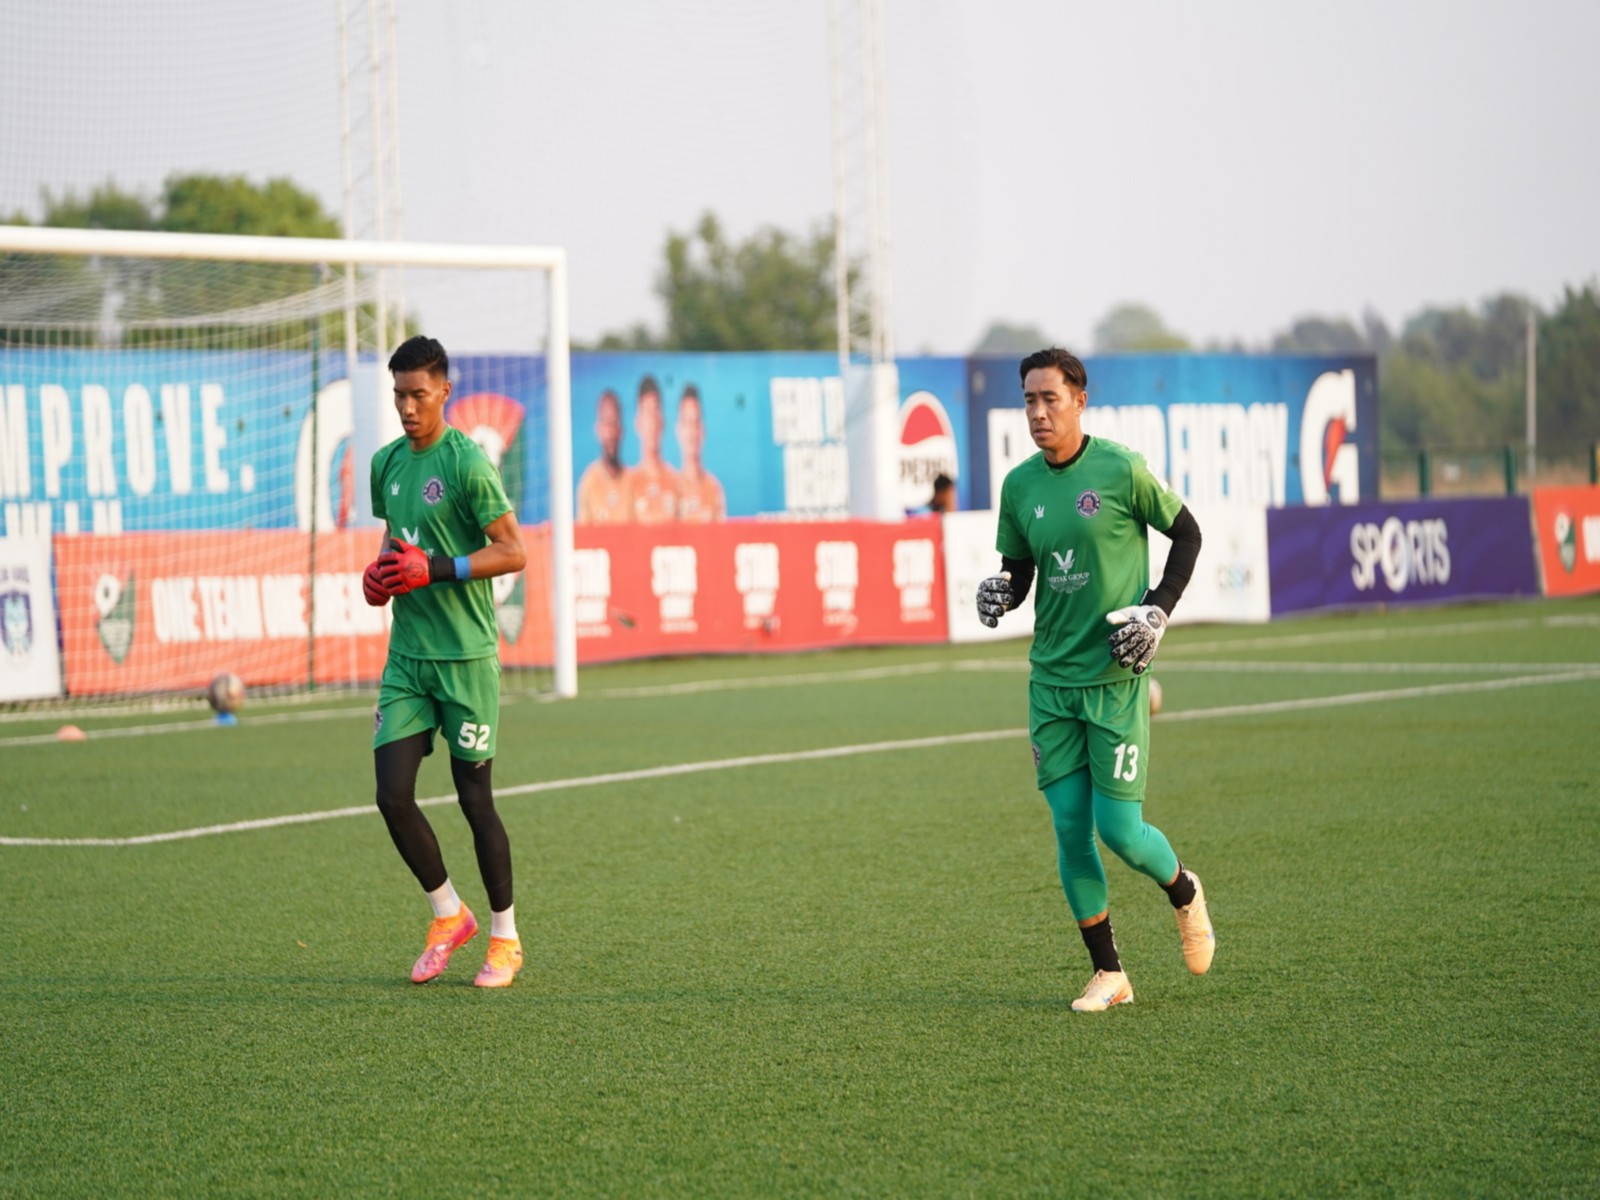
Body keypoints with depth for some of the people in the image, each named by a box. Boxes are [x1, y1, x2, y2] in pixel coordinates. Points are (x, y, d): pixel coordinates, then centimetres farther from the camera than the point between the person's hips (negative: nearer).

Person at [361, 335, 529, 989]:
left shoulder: (467, 462, -11)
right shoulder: (386, 463, 10)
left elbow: (513, 552, -12)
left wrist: (435, 569, -21)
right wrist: (381, 573, 4)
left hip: (465, 656, -6)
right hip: (406, 657, 6)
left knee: (474, 798, 0)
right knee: (393, 796, -3)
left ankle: (504, 935, 15)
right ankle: (448, 914, 17)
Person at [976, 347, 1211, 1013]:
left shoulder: (1121, 470, -9)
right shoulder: (1019, 484, 4)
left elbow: (1186, 533, 3)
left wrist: (1157, 610, -7)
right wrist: (999, 591, -7)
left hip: (1116, 677, -4)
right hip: (1051, 679, 4)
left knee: (1119, 830, -7)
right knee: (1070, 830, 2)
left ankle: (1184, 892, 26)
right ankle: (1108, 974, 13)